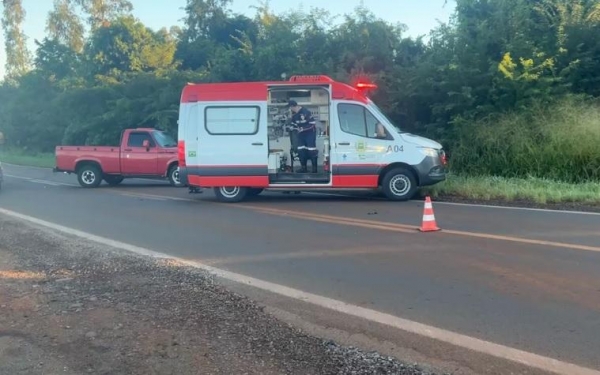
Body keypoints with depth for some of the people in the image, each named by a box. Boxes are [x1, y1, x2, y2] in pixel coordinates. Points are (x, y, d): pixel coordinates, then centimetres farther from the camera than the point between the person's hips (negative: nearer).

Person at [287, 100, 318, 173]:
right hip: (301, 133, 8)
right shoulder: (294, 114, 3)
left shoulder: (305, 112, -23)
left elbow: (313, 123, -23)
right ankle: (304, 167, 14)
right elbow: (294, 123, 19)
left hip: (310, 132, -8)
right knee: (301, 150, 4)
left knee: (311, 150, -9)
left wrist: (302, 128, -25)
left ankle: (314, 168, -2)